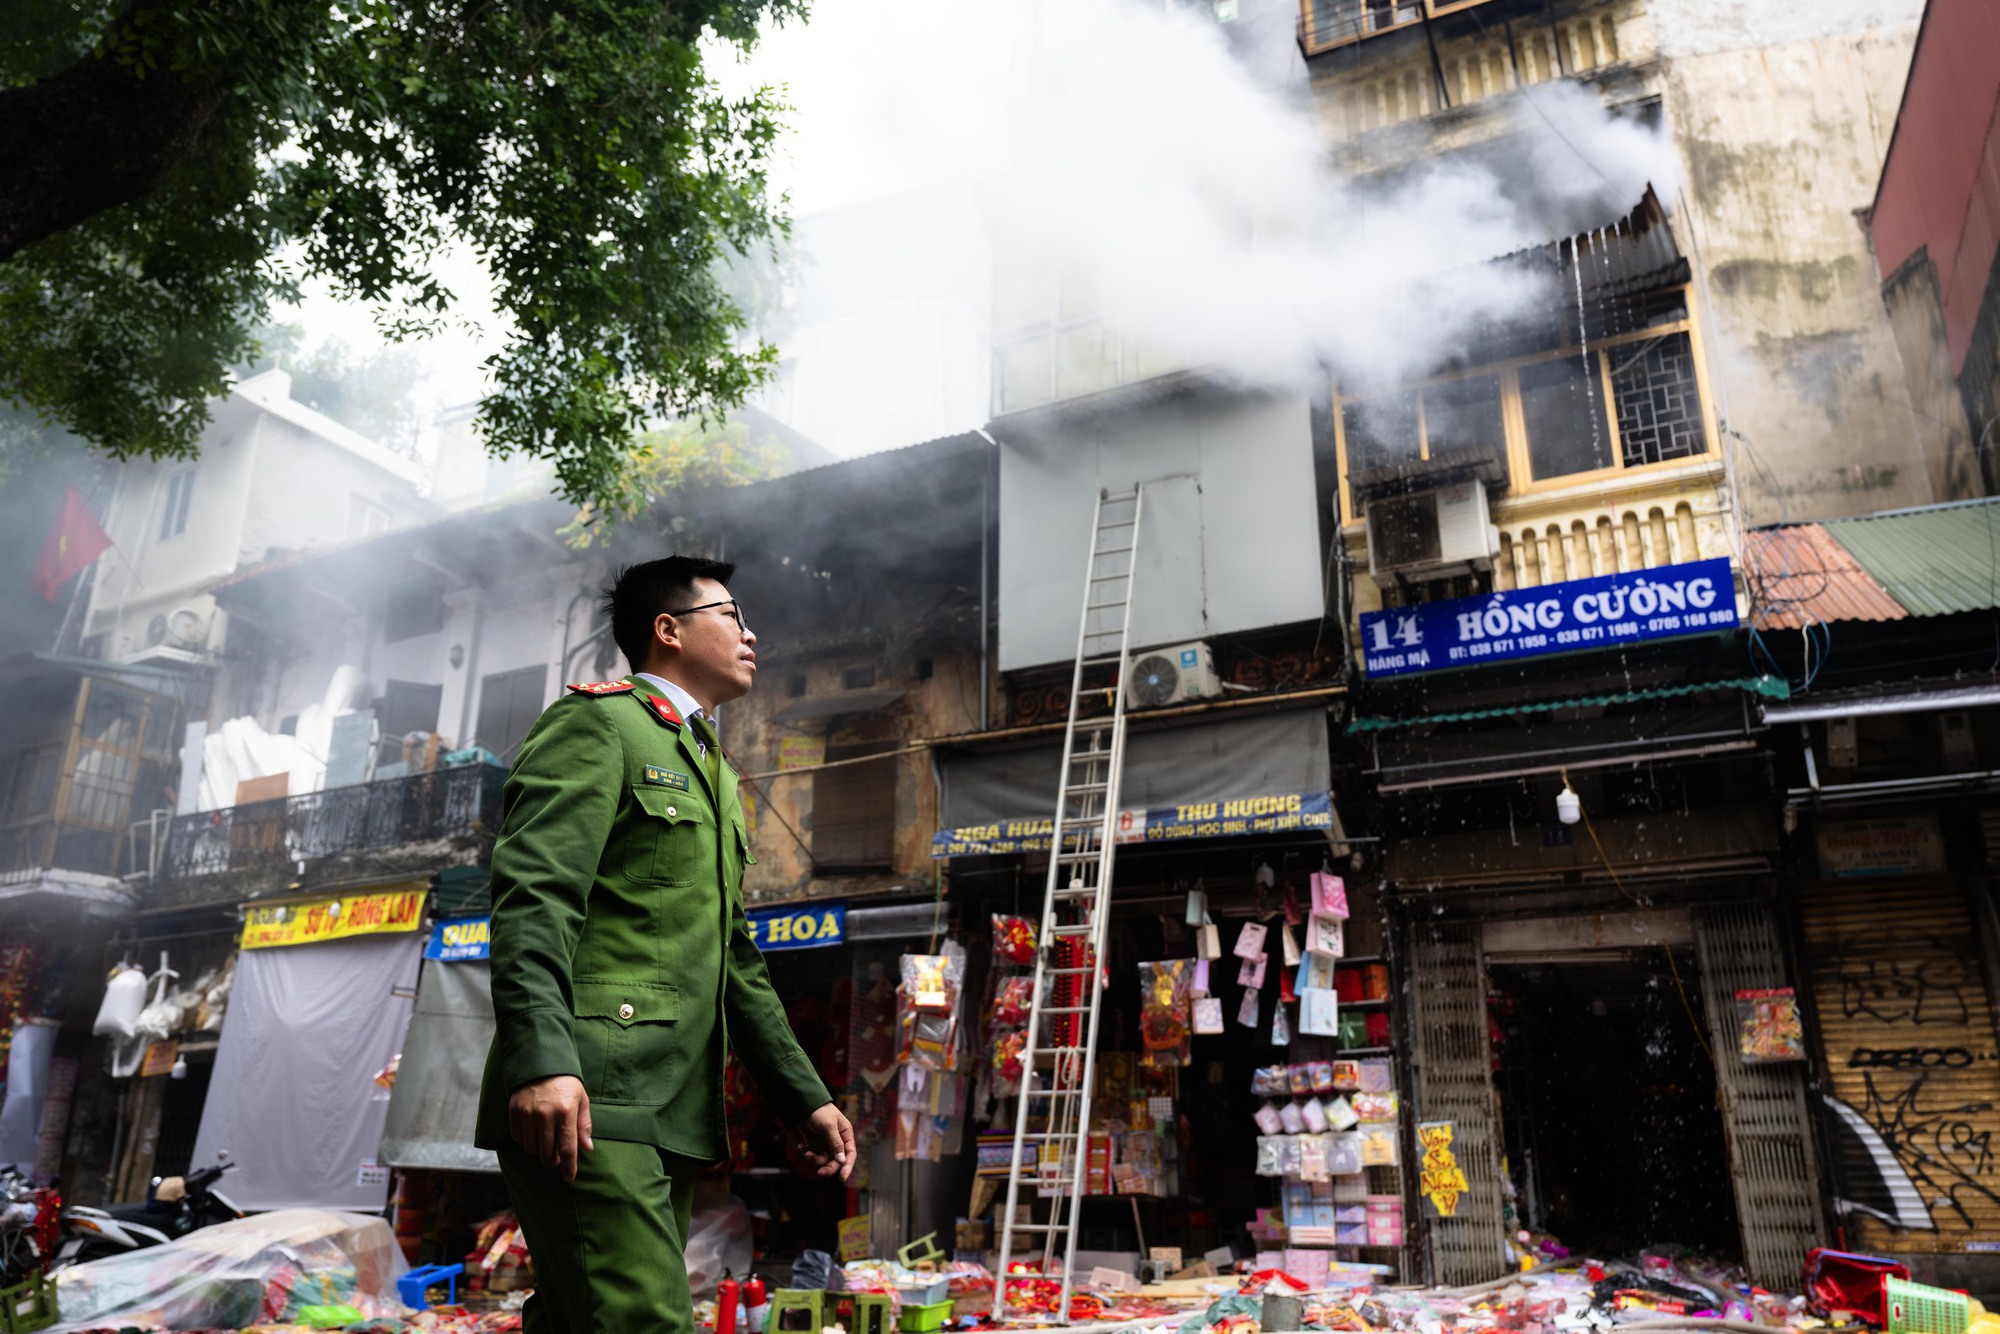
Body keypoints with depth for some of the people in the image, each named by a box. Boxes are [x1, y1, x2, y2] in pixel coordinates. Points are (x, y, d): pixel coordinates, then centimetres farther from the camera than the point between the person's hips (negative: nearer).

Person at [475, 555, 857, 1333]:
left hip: (671, 1112, 8)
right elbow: (533, 895, -14)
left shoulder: (717, 776, 26)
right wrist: (541, 1059, -28)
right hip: (585, 1098, -8)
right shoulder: (596, 723, 0)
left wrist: (803, 1097, 19)